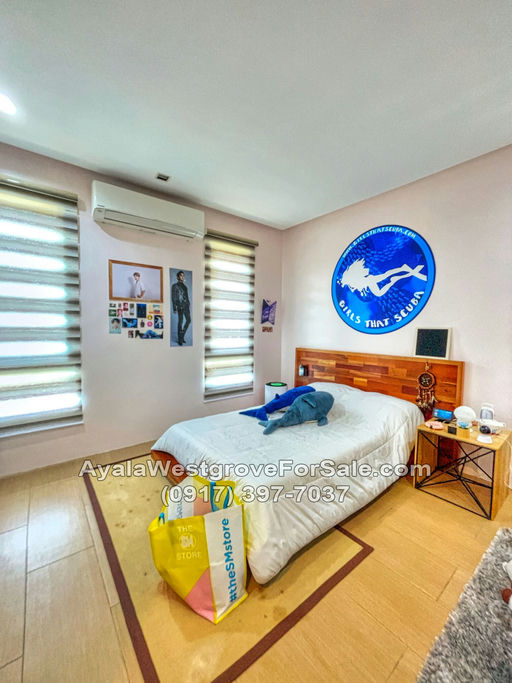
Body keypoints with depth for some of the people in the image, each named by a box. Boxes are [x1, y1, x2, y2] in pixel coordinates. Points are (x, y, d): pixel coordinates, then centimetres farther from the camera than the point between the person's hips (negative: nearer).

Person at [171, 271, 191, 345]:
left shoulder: (184, 286, 16)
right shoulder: (175, 286, -2)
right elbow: (173, 297, -6)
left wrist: (188, 305, 16)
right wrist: (174, 308, -12)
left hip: (186, 305, 6)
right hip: (180, 306, -6)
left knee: (188, 320, 2)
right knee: (180, 321, -2)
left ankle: (182, 336, 19)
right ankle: (180, 339, 8)